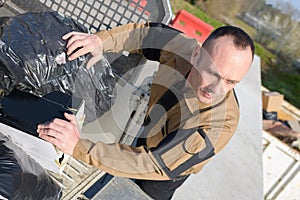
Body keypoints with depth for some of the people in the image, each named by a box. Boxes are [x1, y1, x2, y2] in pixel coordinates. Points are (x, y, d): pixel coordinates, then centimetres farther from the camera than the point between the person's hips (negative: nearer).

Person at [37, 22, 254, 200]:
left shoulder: (220, 124, -45)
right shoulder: (183, 47, -31)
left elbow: (154, 165, -45)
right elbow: (149, 32, -11)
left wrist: (79, 147, -48)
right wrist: (102, 40, -28)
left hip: (168, 173, -4)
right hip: (147, 136, 5)